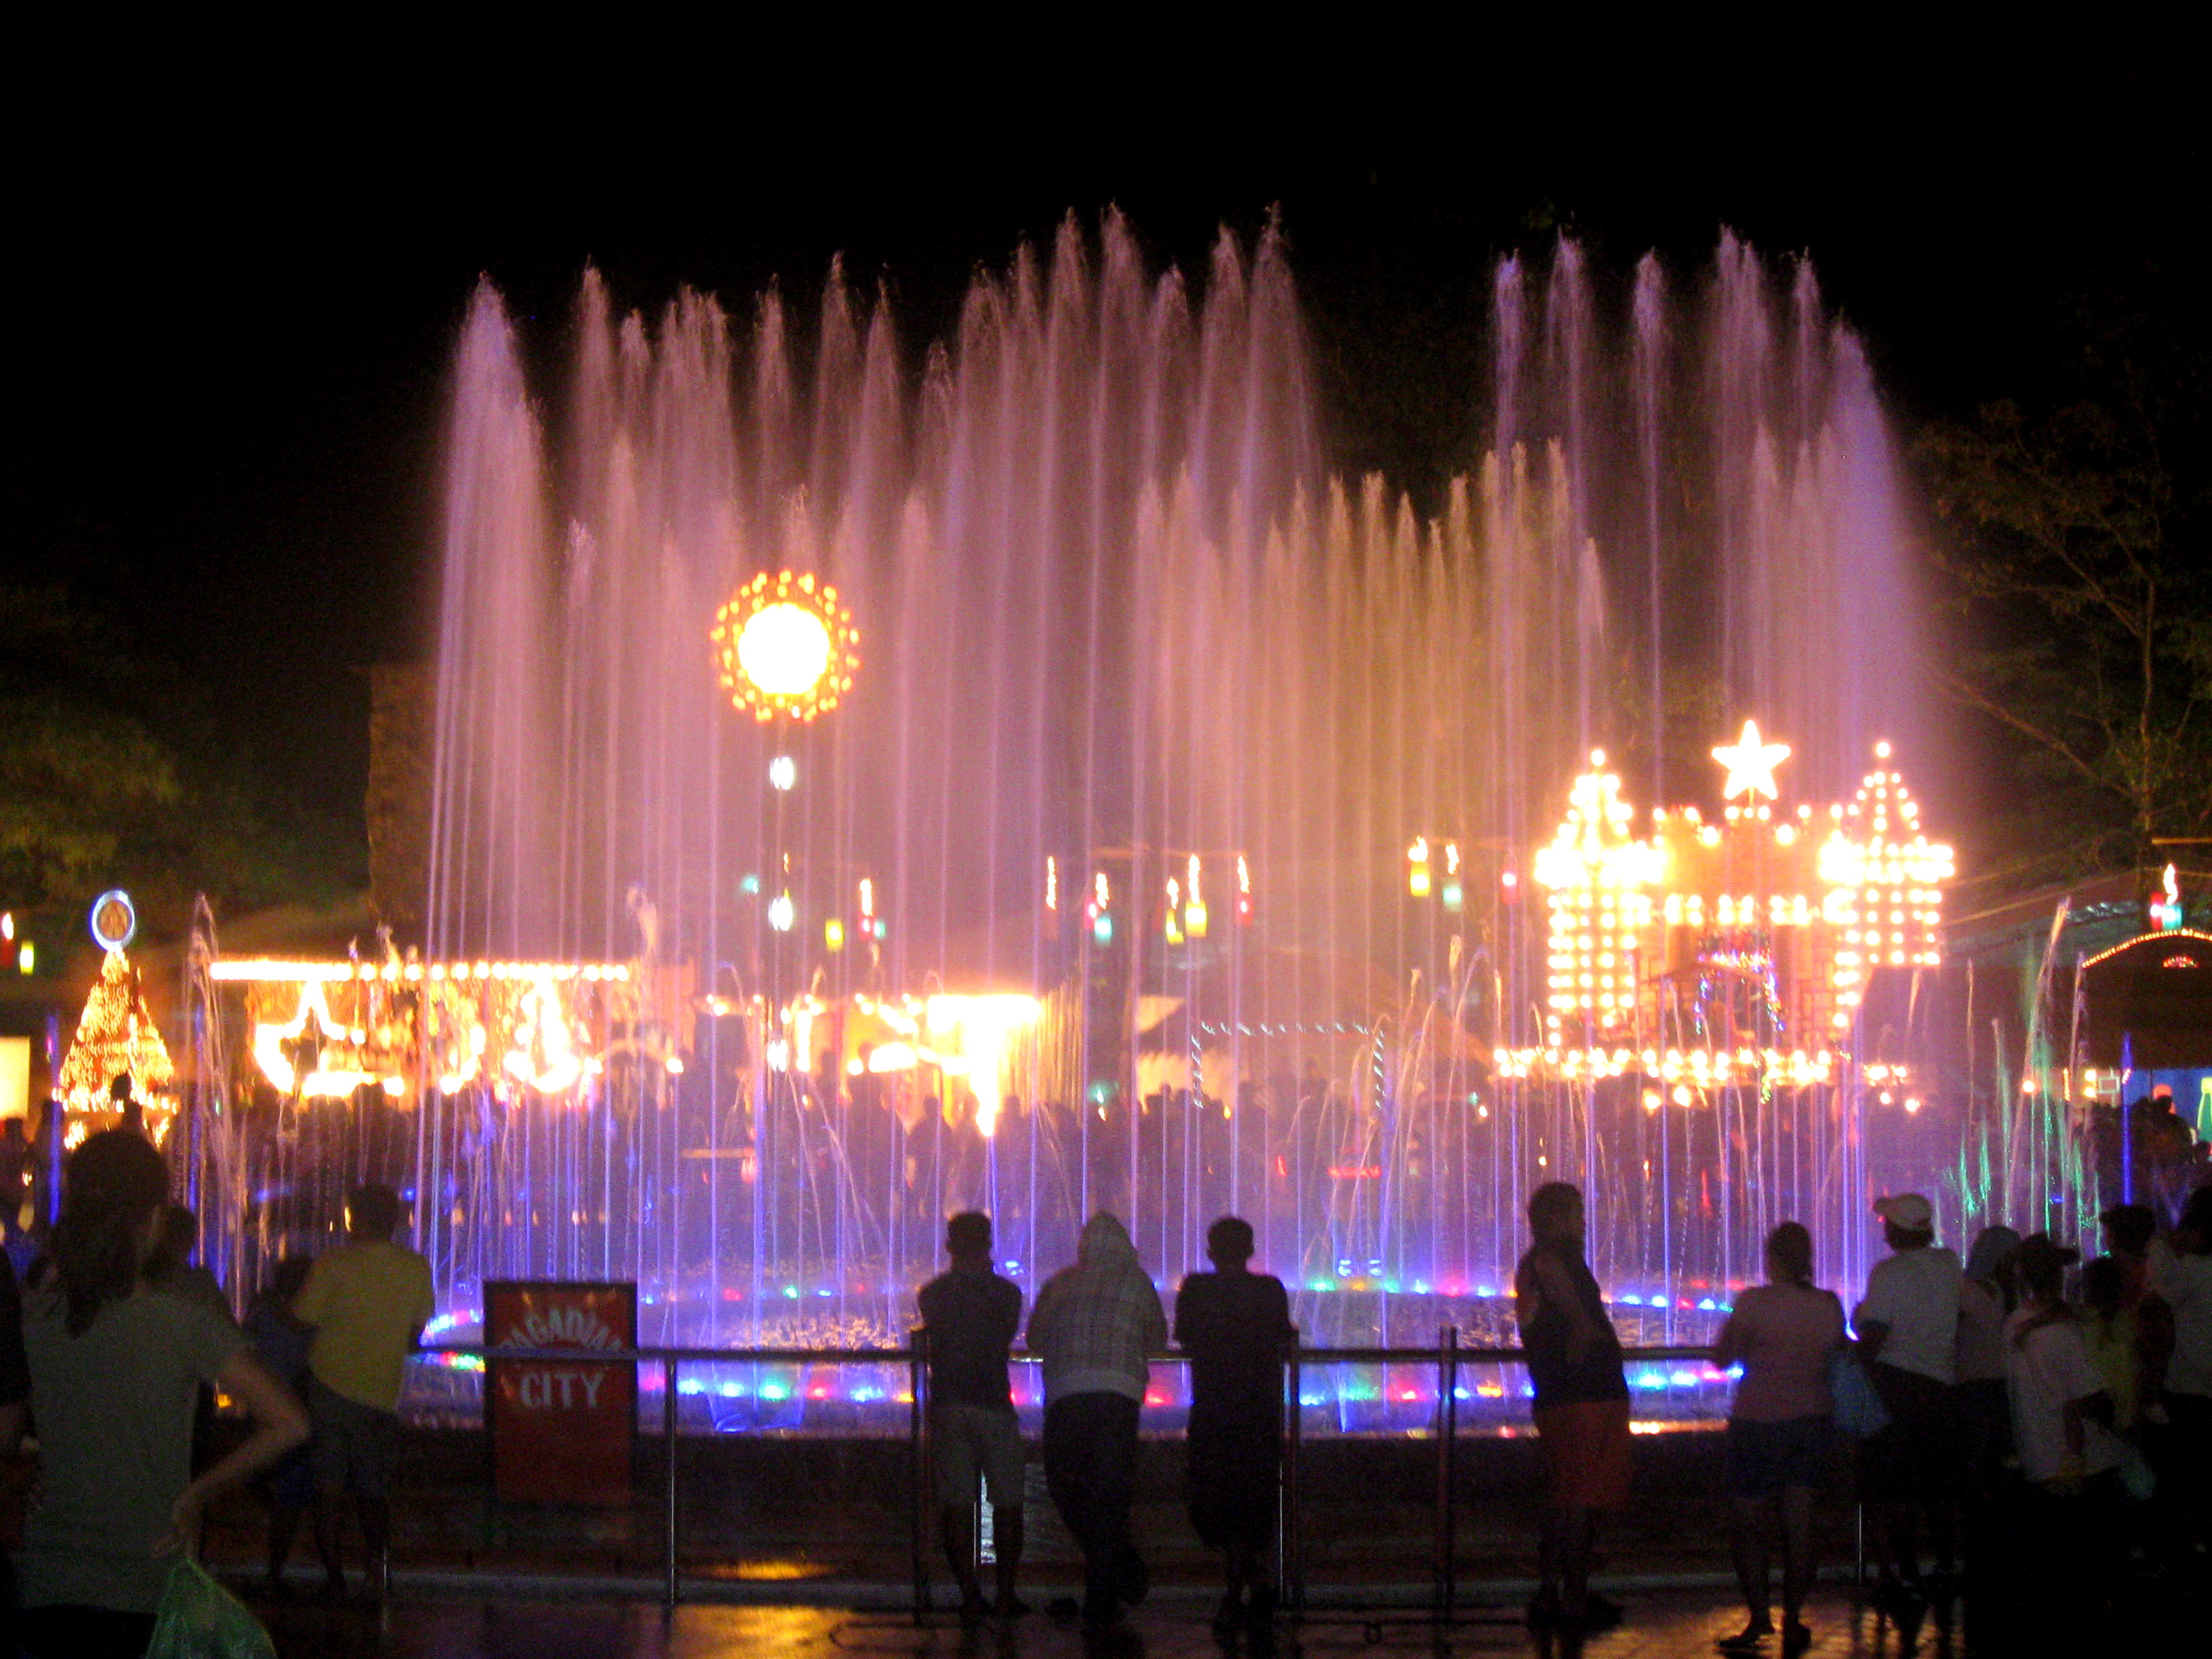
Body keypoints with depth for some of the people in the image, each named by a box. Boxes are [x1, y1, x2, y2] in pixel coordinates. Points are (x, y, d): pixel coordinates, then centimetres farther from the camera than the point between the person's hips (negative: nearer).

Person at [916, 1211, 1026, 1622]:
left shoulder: (932, 1293, 4)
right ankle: (1006, 1595, 5)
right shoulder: (1007, 1292, 0)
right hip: (993, 1403, -1)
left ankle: (970, 1596, 0)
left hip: (947, 1405, 1)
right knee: (1007, 1503, 8)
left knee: (957, 1504, 3)